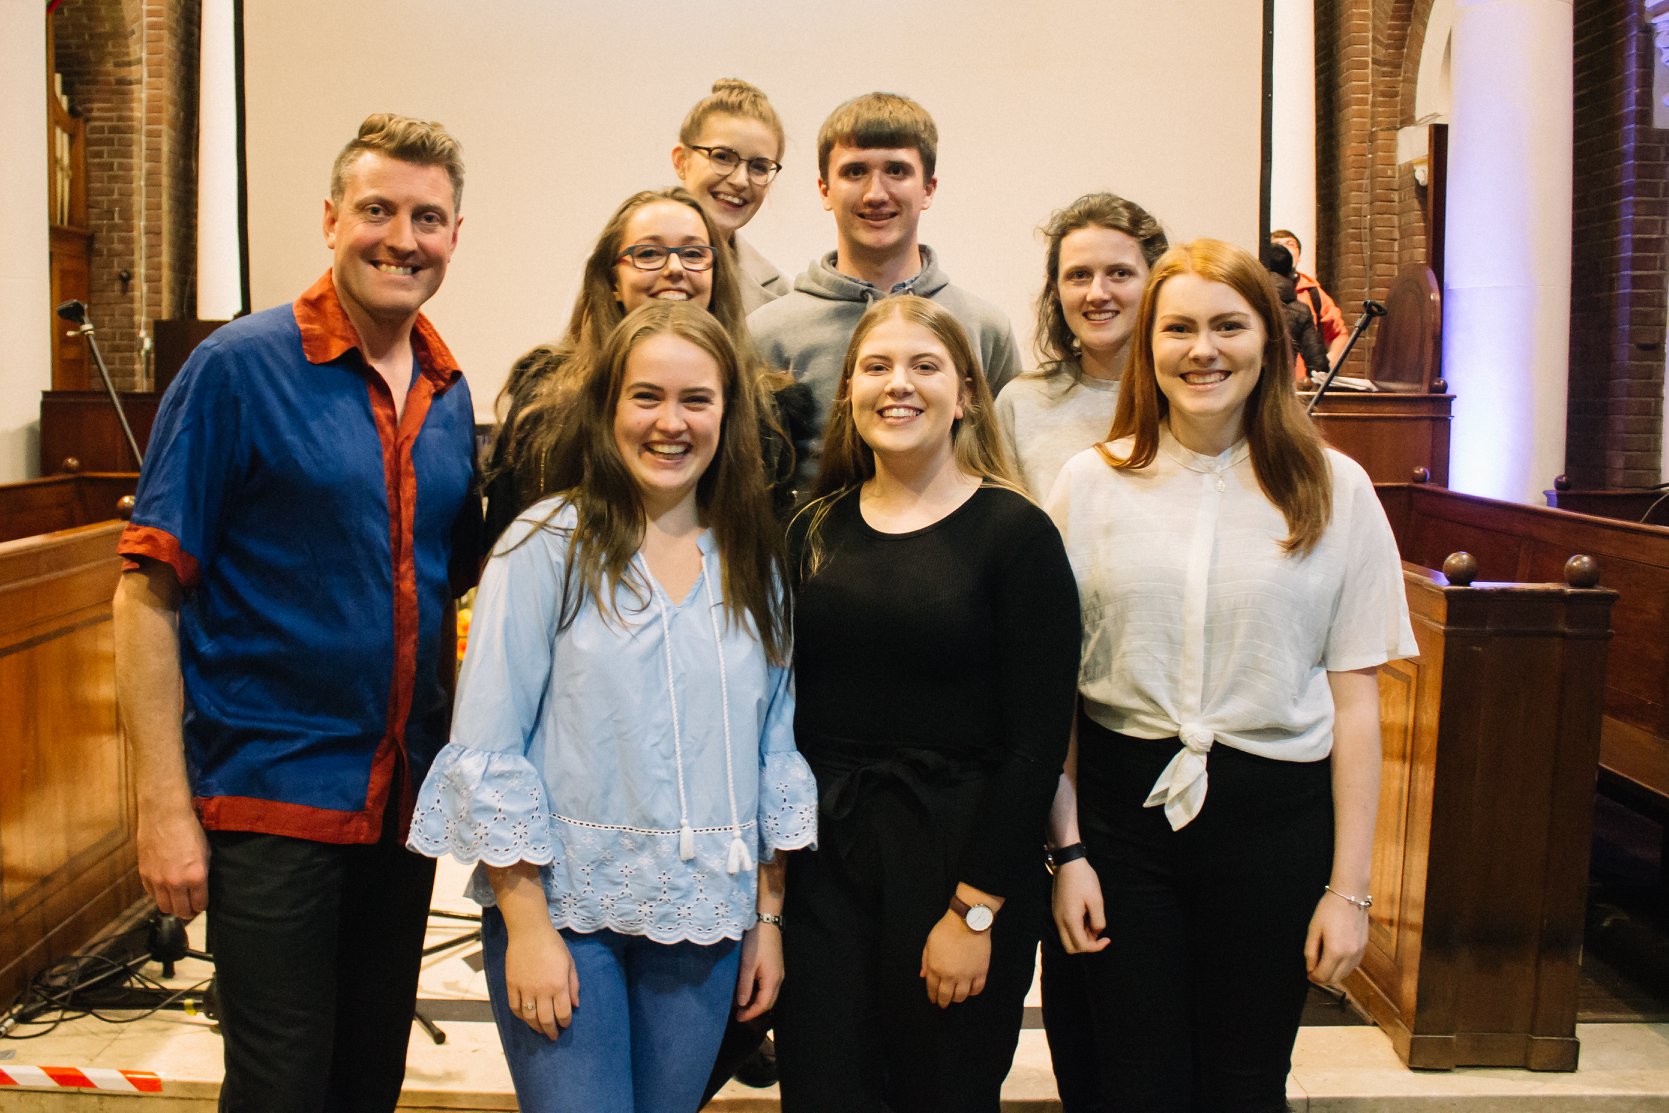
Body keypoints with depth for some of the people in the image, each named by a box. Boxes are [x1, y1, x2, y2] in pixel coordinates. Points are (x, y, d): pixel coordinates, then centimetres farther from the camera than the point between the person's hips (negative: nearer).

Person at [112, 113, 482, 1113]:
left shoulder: (451, 395, 7)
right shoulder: (238, 368, -10)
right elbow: (150, 592, -11)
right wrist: (164, 804, -15)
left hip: (406, 797, 6)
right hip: (270, 798, -5)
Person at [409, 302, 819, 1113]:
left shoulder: (751, 560, 7)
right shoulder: (548, 545, -8)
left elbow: (775, 747, 10)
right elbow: (488, 750, -9)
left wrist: (768, 916, 9)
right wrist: (526, 927, -12)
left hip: (702, 923, 4)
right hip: (564, 908, -4)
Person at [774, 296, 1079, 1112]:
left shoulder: (1014, 532, -8)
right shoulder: (812, 532, 5)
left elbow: (1037, 739, -10)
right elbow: (784, 710, 8)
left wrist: (976, 909, -12)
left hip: (956, 856, -3)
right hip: (822, 861, 4)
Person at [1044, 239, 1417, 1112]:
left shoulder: (1334, 490, -1)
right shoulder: (1092, 482, 0)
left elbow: (1354, 702, -1)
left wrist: (1349, 887, -3)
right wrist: (1066, 848, -3)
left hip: (1275, 814, 0)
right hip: (1123, 803, 1)